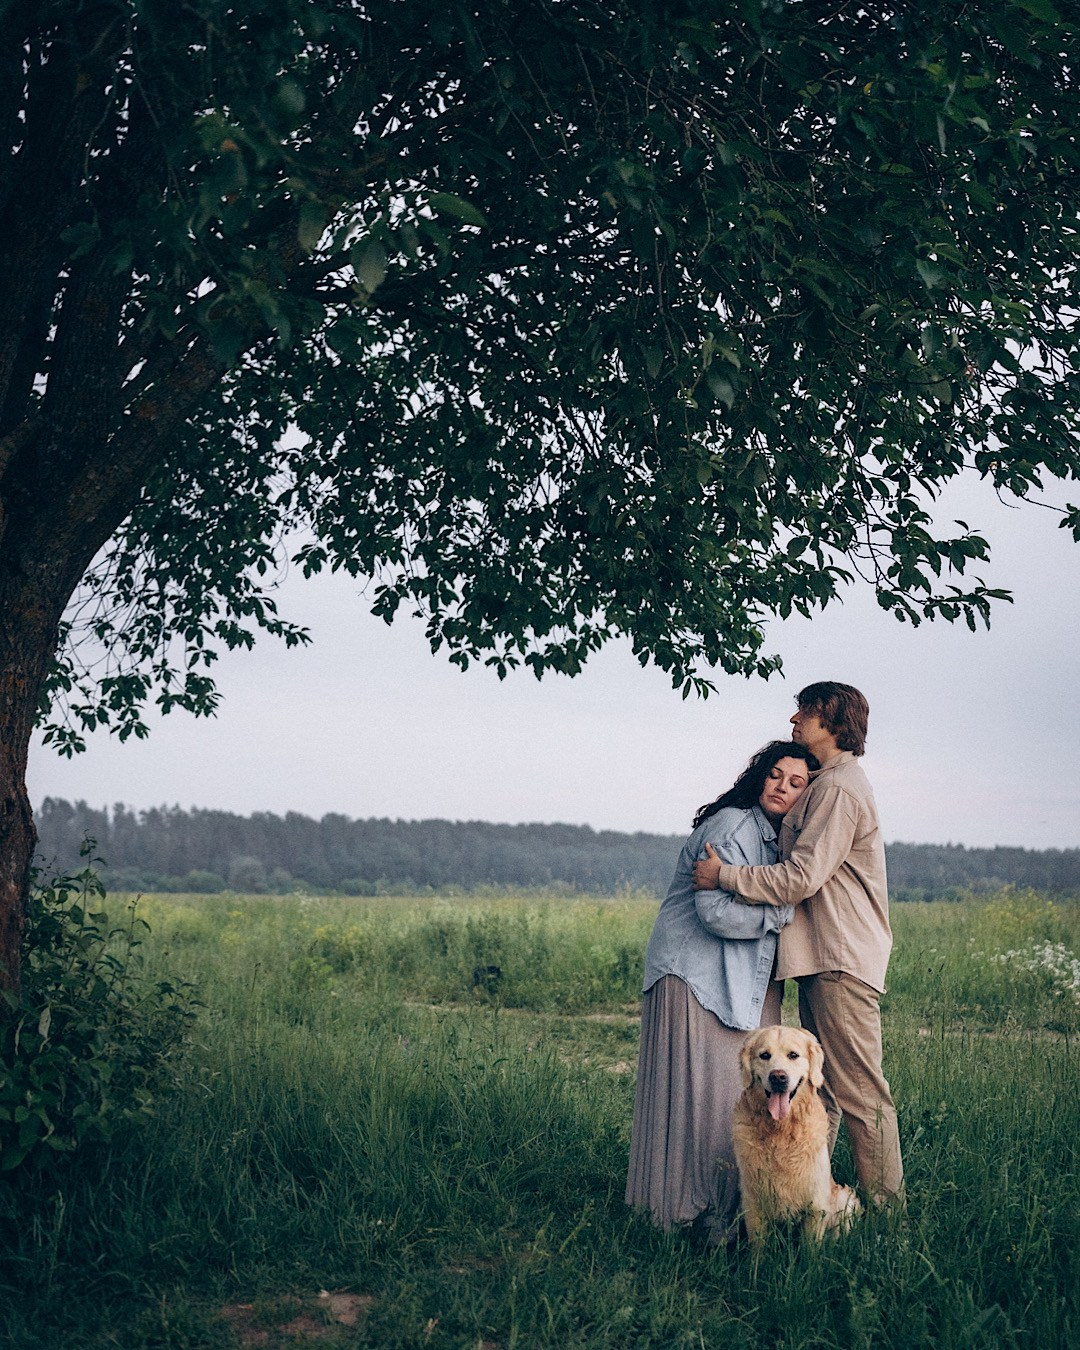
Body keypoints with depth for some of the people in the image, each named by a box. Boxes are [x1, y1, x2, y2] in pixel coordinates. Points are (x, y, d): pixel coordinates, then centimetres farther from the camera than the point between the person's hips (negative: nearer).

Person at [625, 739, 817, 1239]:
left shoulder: (781, 839, 15)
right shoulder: (732, 826, -14)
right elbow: (716, 911, -23)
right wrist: (784, 912, -13)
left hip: (749, 984, 9)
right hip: (699, 977, -9)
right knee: (705, 1089, -7)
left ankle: (737, 1202, 13)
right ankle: (699, 1203, 1)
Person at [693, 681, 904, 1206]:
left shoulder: (839, 788, -14)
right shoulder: (827, 783, 19)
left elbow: (802, 878, -20)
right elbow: (801, 864, 23)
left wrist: (724, 876, -14)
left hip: (842, 961, -11)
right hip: (822, 957, 11)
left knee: (860, 1091, -5)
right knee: (818, 1087, 13)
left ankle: (884, 1207, 2)